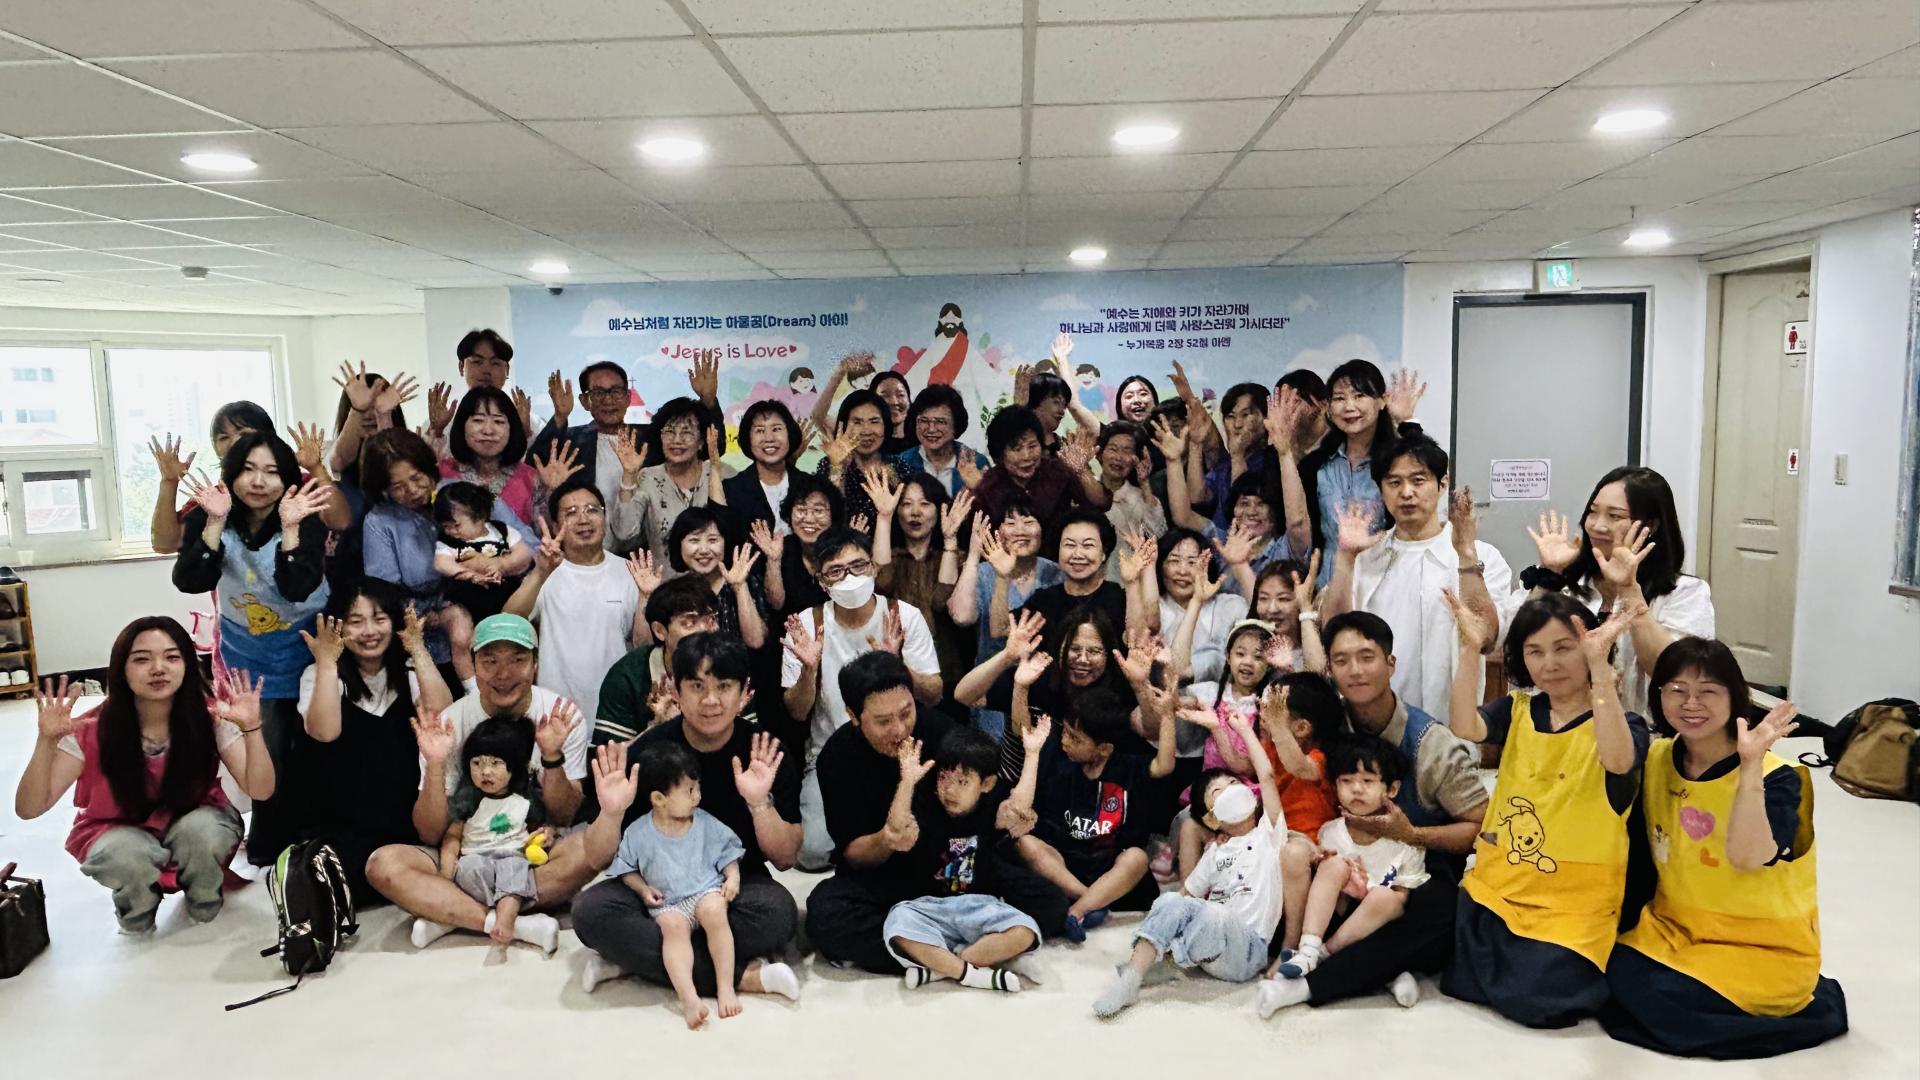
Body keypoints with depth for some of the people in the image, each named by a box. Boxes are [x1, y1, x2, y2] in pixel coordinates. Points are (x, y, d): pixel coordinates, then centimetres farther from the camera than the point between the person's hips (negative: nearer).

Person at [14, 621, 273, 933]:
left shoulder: (210, 717, -20)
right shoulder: (93, 731, -20)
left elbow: (260, 790, -26)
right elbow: (28, 809, -22)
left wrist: (251, 727, -42)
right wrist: (46, 741, -38)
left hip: (195, 823, 0)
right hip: (119, 833, 0)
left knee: (202, 830, -34)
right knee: (128, 855, -34)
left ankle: (204, 900, 0)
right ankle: (136, 912, 3)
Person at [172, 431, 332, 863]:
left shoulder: (306, 519, -19)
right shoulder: (207, 517, -12)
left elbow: (297, 588, -30)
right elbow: (190, 582, -25)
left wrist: (290, 527, -39)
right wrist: (216, 522, -34)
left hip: (303, 645, -2)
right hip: (246, 649, 2)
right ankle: (267, 845, 23)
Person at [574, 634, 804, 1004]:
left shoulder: (769, 758, -9)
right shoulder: (645, 752, -10)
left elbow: (785, 859, -7)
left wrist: (760, 803, -24)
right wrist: (611, 812, -27)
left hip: (735, 883, 0)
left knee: (780, 912, -32)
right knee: (591, 910, -29)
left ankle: (633, 958, -20)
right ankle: (744, 975, -26)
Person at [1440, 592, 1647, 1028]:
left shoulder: (1620, 725, -7)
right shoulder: (1517, 712, 5)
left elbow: (1617, 759, -31)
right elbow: (1464, 727, -14)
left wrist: (1598, 664, -37)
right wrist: (1470, 650, -23)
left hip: (1573, 899, -3)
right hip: (1498, 884, 4)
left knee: (1532, 999, -16)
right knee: (1466, 983, -7)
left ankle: (1577, 969, 16)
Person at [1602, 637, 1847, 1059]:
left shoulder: (1775, 776, -17)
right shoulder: (1657, 758, -1)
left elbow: (1747, 858, -33)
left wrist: (1750, 765, -38)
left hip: (1764, 946, -5)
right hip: (1677, 926, 5)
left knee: (1660, 1001, -22)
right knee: (1619, 973, -19)